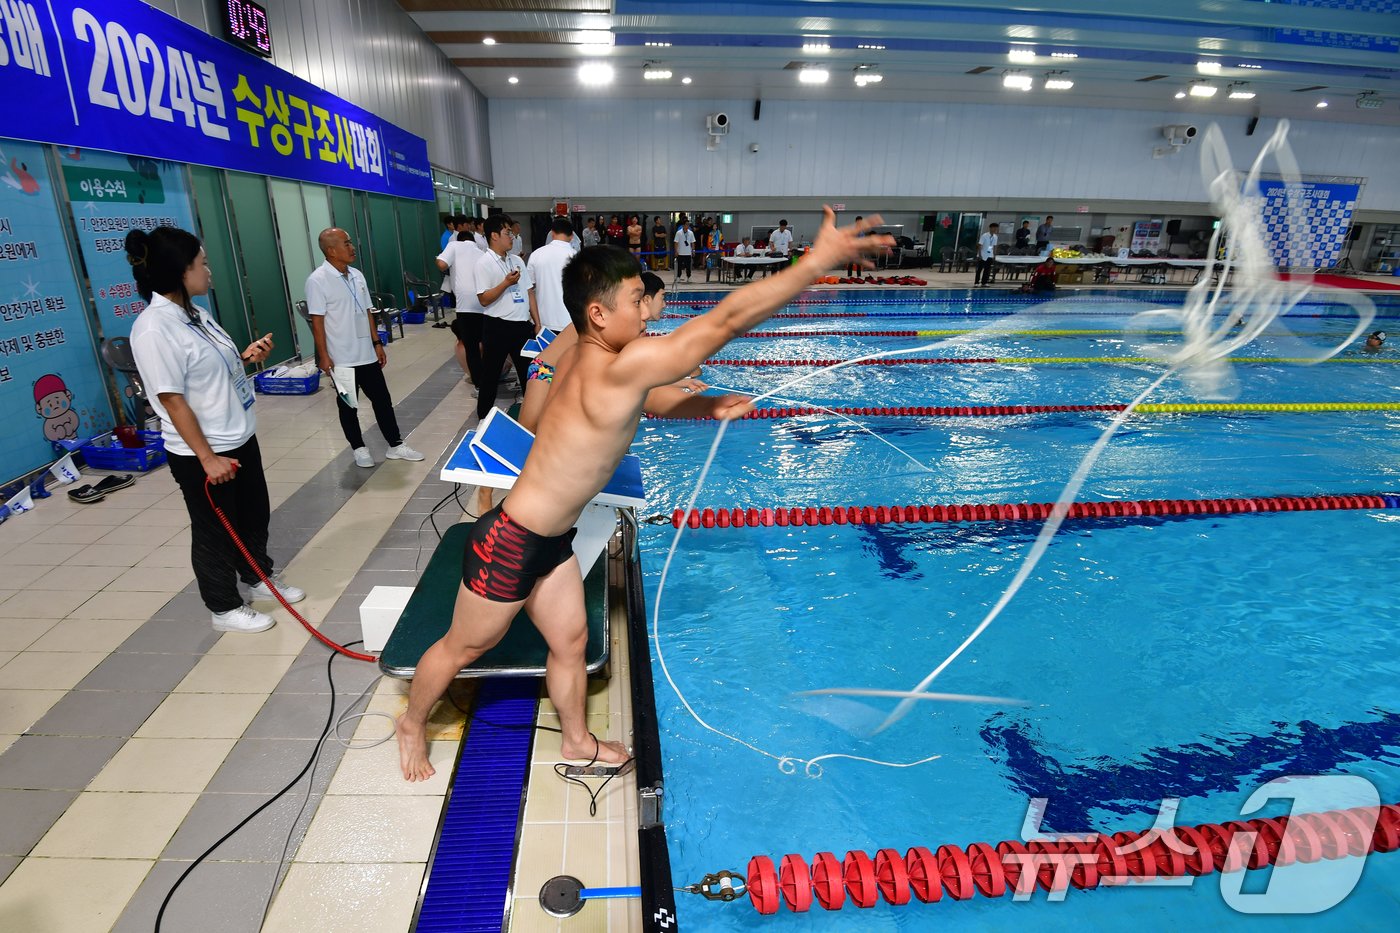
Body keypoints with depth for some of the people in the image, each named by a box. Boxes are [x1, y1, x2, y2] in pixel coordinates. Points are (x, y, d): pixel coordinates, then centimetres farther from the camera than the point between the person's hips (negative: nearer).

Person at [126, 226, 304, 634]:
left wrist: (245, 357, -1)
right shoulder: (154, 329, -22)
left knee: (255, 515, 22)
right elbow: (172, 401, -22)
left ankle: (259, 577, 43)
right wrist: (207, 458, -21)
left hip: (239, 438, 9)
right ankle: (224, 608, 27)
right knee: (215, 532, 9)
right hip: (201, 455, -9)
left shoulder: (193, 312, 5)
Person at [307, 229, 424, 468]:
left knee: (382, 400, 10)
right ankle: (359, 449, 21)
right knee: (347, 406, 9)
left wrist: (377, 343, 11)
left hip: (366, 354, 6)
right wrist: (323, 356, -15)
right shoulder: (318, 280, -13)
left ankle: (395, 445, 20)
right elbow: (317, 321, -13)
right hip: (341, 358, -6)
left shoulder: (357, 275, 6)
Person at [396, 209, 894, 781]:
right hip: (511, 545, -8)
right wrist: (818, 261, -30)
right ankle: (412, 725, 43)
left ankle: (576, 741, 42)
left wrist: (699, 407, 5)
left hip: (552, 541, 9)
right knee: (464, 647, 16)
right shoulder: (619, 368, -32)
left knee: (570, 641, 21)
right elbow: (727, 320, -33)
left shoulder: (587, 360, -4)